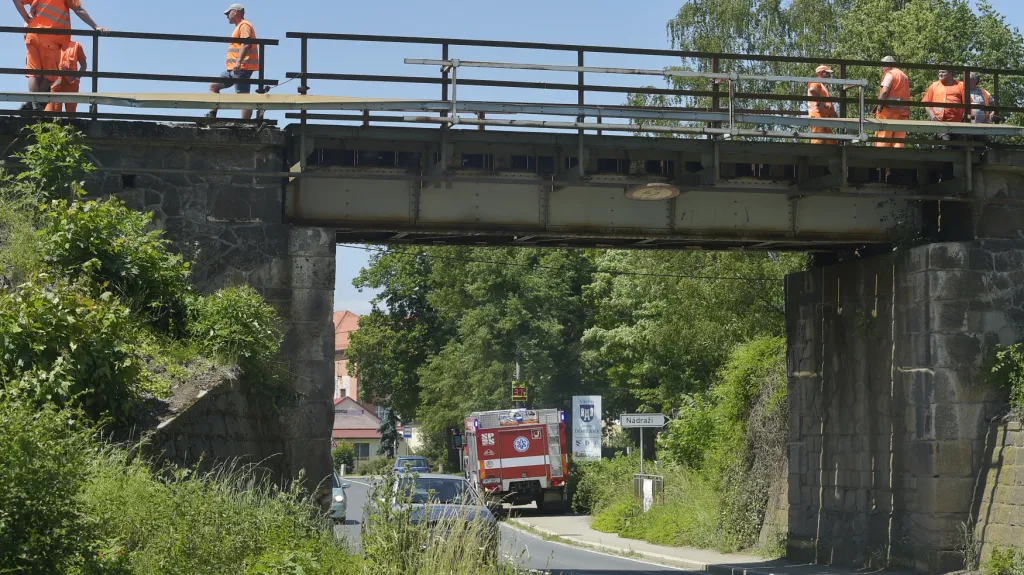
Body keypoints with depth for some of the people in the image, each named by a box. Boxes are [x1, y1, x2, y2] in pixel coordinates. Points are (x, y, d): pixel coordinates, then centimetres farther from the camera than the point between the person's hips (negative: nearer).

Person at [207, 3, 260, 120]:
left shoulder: (244, 25, -7)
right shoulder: (240, 27, 25)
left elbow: (246, 44, -22)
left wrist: (238, 61, -32)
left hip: (242, 68, -11)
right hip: (233, 69, 11)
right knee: (214, 86, 11)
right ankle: (212, 115, 4)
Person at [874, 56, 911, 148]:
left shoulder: (890, 73, -1)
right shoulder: (904, 75, 23)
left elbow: (884, 90, -13)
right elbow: (906, 94, 18)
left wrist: (879, 105, -9)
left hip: (889, 109, -7)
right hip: (903, 111, 7)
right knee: (898, 139, 2)